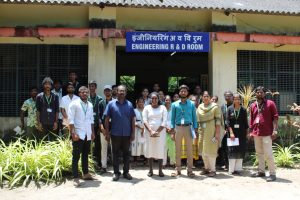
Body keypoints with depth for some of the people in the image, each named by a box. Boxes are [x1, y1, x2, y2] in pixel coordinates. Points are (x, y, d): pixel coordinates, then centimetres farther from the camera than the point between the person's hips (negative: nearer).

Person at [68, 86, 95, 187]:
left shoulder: (90, 105, 12)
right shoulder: (74, 104, -6)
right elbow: (71, 120, -11)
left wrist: (92, 132, 12)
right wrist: (73, 133, -18)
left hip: (88, 134, 6)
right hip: (78, 134, -6)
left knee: (85, 154, 15)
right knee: (76, 156, -2)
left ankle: (85, 173, 28)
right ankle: (76, 178, 1)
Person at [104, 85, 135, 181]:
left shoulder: (129, 104, 5)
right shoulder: (111, 104, 0)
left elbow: (132, 119, 6)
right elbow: (107, 119, 1)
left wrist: (133, 133, 1)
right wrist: (107, 133, -4)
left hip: (127, 134, 1)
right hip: (115, 134, -1)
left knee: (126, 153, 9)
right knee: (115, 153, 6)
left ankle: (126, 172, 20)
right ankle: (116, 172, 17)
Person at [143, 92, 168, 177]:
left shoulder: (163, 108, 5)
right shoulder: (147, 108, 7)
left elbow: (164, 121, -2)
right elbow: (145, 121, -2)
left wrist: (157, 131, -12)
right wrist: (151, 131, -14)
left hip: (160, 132, -1)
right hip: (149, 131, 1)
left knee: (160, 150, -2)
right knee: (150, 149, 2)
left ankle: (160, 170, 5)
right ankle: (150, 170, 11)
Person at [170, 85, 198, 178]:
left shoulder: (191, 104, 5)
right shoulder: (175, 104, 5)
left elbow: (194, 117, 6)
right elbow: (172, 118, 5)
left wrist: (196, 129, -1)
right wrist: (172, 129, -3)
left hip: (188, 128, 0)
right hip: (178, 128, 1)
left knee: (189, 149, 0)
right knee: (178, 150, 6)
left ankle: (190, 170, 7)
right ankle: (178, 169, 14)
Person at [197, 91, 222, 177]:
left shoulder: (215, 107, -4)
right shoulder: (199, 107, 11)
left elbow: (218, 120, -9)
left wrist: (217, 133, -14)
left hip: (211, 131, -5)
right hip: (202, 131, 5)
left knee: (211, 150, -4)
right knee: (203, 151, 9)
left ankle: (213, 169, 6)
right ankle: (206, 168, 22)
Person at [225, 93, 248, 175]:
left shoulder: (243, 110, 3)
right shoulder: (230, 109, 0)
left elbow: (245, 122, 5)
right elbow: (227, 121, -4)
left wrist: (246, 133, 2)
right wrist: (231, 132, -12)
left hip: (241, 133, 2)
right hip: (232, 132, -2)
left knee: (240, 151, 4)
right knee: (232, 150, -2)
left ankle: (238, 168, 12)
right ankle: (231, 169, 4)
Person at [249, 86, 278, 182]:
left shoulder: (270, 103, -2)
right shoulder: (253, 106, 12)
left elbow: (275, 117, -5)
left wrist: (275, 130, -12)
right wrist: (251, 131, 14)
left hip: (267, 133, -5)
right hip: (256, 133, 6)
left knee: (268, 154, -6)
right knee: (259, 153, 12)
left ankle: (272, 173, 2)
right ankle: (261, 171, 22)